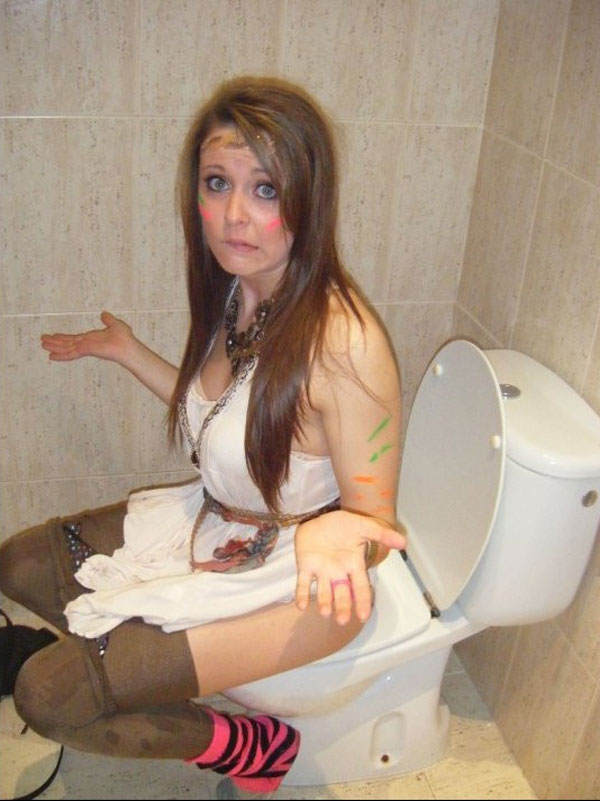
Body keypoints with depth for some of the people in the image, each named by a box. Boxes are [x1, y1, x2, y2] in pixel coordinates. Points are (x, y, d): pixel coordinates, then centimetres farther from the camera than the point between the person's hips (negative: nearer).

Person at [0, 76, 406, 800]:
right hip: (213, 524, 8)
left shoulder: (343, 341, -32)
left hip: (291, 580, -8)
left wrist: (332, 534, -45)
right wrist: (128, 353, 14)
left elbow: (376, 524, -22)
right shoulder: (235, 293, -7)